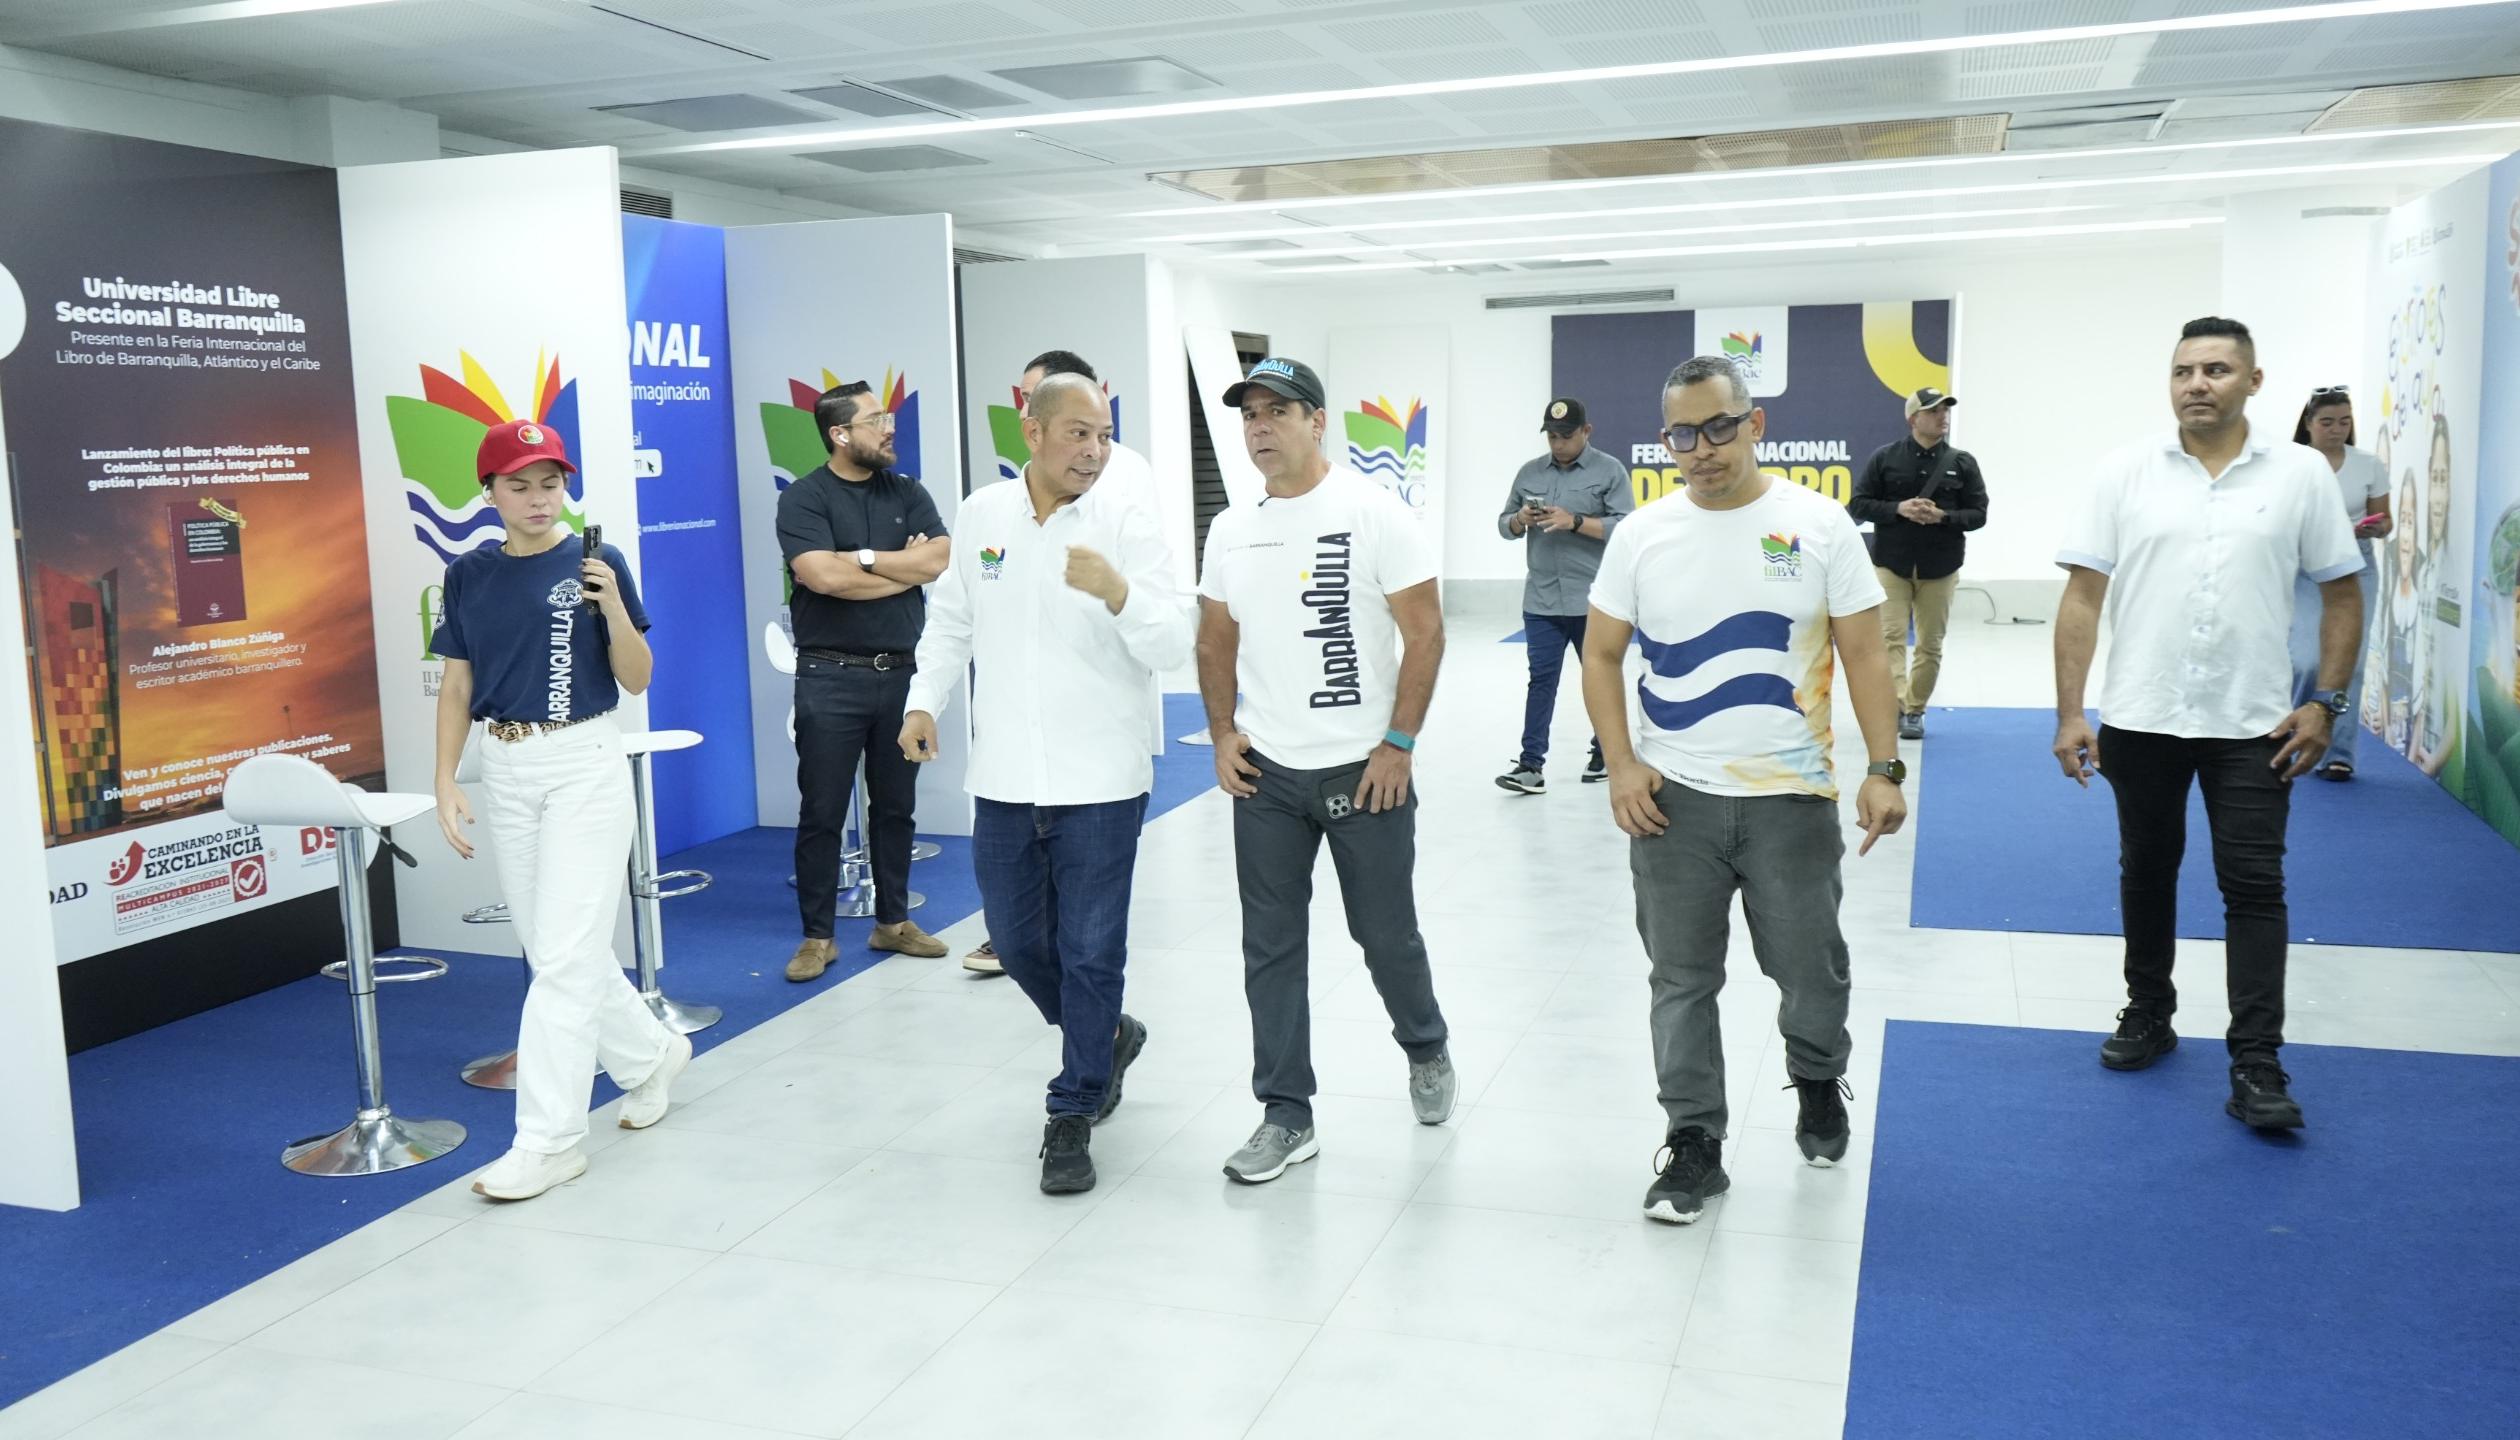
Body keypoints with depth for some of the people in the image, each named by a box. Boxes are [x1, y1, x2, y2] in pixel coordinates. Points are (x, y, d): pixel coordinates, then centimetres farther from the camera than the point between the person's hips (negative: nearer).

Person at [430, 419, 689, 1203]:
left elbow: (636, 680, -2)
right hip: (507, 770, 5)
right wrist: (446, 784, 1)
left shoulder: (597, 562, -3)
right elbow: (457, 687, 9)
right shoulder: (469, 575, 6)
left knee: (565, 953, -7)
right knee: (552, 950, 12)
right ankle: (651, 1053, 35)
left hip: (587, 763, -5)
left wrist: (613, 607, -19)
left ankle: (549, 1139, -2)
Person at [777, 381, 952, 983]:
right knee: (821, 813, 1)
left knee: (895, 807, 13)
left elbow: (941, 560, -6)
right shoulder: (803, 499, -5)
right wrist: (907, 566, -9)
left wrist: (863, 557, -12)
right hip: (831, 679, -4)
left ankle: (893, 921, 25)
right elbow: (824, 577, -20)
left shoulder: (907, 493, 9)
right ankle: (817, 936, 12)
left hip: (902, 673, 4)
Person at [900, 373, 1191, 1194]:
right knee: (1016, 941, 14)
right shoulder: (980, 514, 4)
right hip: (1004, 779, 4)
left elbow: (1173, 648, -13)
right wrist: (924, 701, 6)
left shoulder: (1126, 527, -7)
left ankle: (1072, 1117, 19)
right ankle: (1105, 1038, 41)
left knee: (1090, 953, 3)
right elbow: (951, 620, 16)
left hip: (1100, 781, -4)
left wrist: (1116, 591, -30)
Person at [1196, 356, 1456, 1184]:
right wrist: (1222, 735, 4)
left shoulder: (1373, 512, -9)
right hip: (1264, 774, 4)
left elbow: (1425, 633, -10)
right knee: (1270, 948, 6)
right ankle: (1286, 1116, 17)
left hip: (1365, 771, -4)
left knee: (1386, 935, 9)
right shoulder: (1230, 530, 6)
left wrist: (1398, 744, -12)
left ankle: (1426, 1049, 38)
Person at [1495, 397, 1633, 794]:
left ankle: (1604, 755, 26)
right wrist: (1520, 520, -8)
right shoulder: (1529, 472, 11)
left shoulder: (1610, 471, -2)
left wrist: (1575, 522, -20)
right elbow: (1505, 525, 15)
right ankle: (1531, 765, -2)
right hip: (1541, 602, 3)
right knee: (1541, 680, -1)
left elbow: (1626, 527, -11)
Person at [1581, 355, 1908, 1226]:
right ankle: (1693, 1143, 20)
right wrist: (1622, 764, -5)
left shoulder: (1819, 525, -2)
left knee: (1812, 968, 10)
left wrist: (1884, 769, -10)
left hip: (1791, 796, -1)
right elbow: (1601, 655, 7)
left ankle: (1817, 1082, 41)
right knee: (1682, 980, 7)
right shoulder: (1642, 535, 2)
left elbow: (1863, 655, -1)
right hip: (1673, 799, 1)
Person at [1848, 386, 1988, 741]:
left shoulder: (1962, 462, 2)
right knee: (1891, 637, -11)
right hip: (1891, 564, -1)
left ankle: (1915, 710, 19)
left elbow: (1978, 514, 2)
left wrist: (1943, 517, -16)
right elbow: (1858, 504, -2)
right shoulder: (1885, 457, -2)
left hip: (1940, 567, 2)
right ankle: (1896, 706, -15)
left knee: (1930, 644, 7)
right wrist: (1897, 509, -17)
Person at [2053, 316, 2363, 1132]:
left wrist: (2327, 703, -2)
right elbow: (2083, 597, -2)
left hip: (2253, 725, -1)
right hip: (2141, 720, 1)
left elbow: (2342, 593, 6)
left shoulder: (2301, 475, 0)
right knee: (2147, 872, 15)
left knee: (2254, 887, -1)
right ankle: (2148, 1013, 33)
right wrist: (2069, 713, -7)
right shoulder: (2126, 473, -1)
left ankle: (2256, 1065, 4)